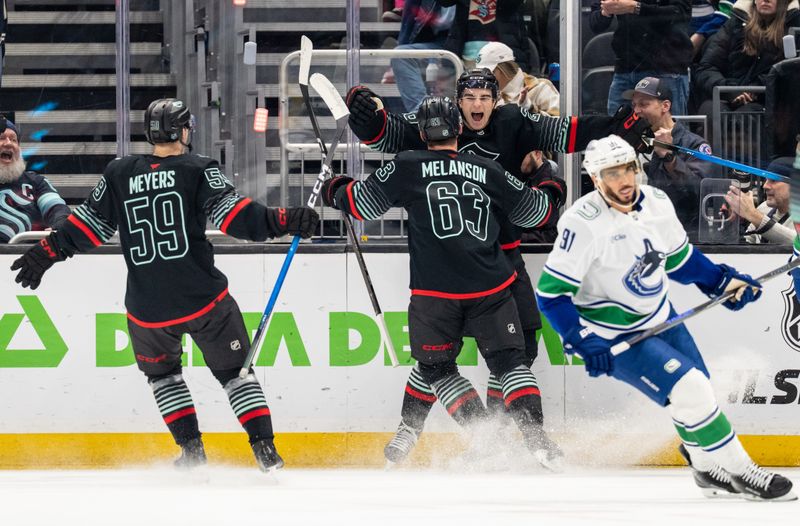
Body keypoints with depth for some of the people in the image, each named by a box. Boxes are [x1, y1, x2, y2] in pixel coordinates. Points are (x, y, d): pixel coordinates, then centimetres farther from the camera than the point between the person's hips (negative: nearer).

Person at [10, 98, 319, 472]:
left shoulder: (119, 174, 4)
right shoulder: (198, 171, -3)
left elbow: (89, 225, 8)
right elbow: (232, 214, -16)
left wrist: (47, 253, 19)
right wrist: (283, 222, -17)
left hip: (148, 311, 2)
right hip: (205, 300, -2)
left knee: (161, 372, 26)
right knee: (234, 369, 12)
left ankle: (192, 450, 15)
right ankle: (264, 449, 1)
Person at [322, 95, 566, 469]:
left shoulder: (407, 167, 1)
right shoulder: (488, 171, 8)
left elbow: (363, 204, 6)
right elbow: (533, 211, 17)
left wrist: (335, 190, 28)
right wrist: (551, 192, 39)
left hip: (435, 291, -2)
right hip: (490, 287, 2)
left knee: (436, 367, 14)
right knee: (509, 361, 8)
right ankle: (537, 440, -9)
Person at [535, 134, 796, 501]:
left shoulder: (655, 203, -6)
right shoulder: (584, 223, -26)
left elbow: (679, 257, 14)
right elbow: (552, 292, -23)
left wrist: (722, 281, 5)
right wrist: (584, 343, -29)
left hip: (660, 318, 7)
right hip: (615, 338, -7)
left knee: (699, 387, 13)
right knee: (689, 391, -17)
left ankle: (708, 469, 38)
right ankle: (739, 472, -5)